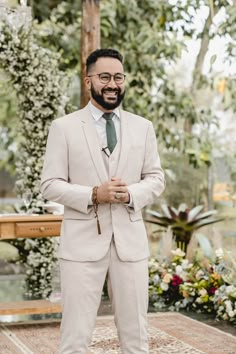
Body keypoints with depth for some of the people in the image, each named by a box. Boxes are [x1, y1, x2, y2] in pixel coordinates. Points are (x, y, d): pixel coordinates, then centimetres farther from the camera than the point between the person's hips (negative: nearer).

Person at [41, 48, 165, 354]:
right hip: (83, 242, -3)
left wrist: (131, 194, -11)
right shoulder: (64, 127, 1)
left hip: (130, 241, 3)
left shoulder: (143, 127, 10)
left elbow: (156, 178, 11)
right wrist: (93, 195, -17)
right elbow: (50, 185, -2)